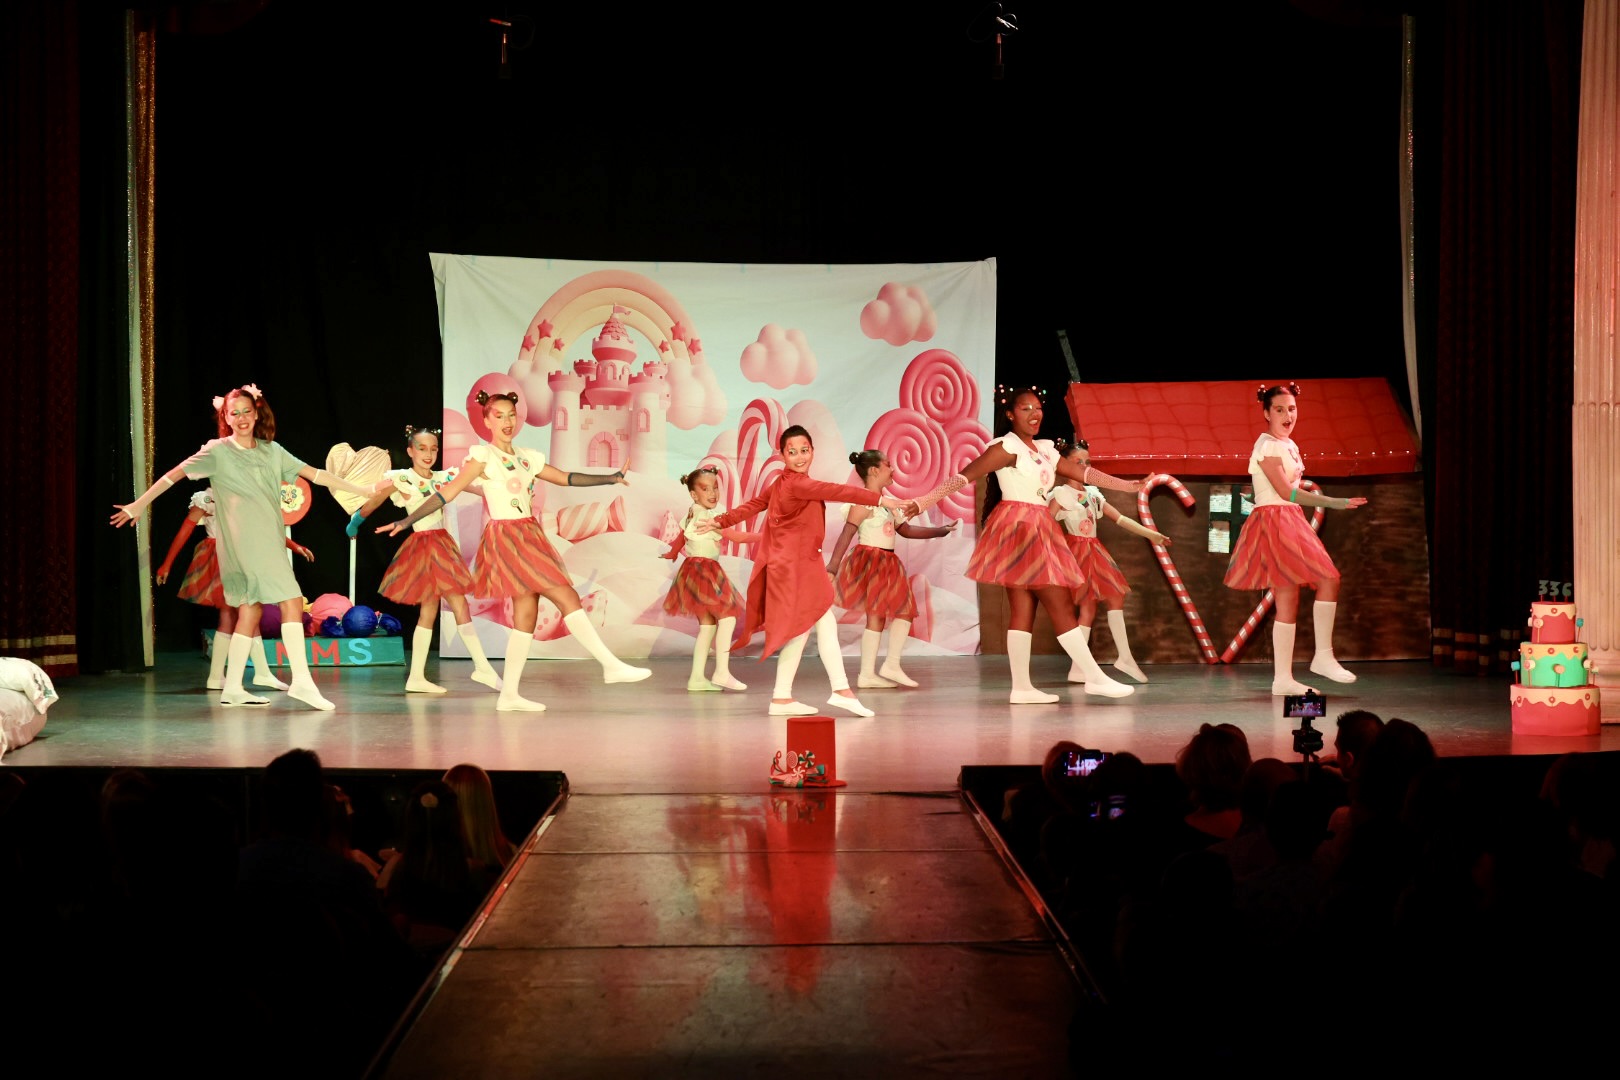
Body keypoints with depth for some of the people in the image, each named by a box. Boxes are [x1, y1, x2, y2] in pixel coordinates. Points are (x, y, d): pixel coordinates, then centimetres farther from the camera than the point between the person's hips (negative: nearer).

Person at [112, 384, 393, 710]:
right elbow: (174, 475, 1)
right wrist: (138, 506, -1)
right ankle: (302, 681, -17)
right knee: (291, 601, -14)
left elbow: (314, 474, 10)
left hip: (268, 542, 6)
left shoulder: (272, 451, 12)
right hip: (244, 541, -6)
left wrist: (363, 490, 6)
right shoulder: (218, 451, -1)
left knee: (251, 609, 8)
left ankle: (233, 689, 12)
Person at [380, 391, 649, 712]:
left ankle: (509, 695, 11)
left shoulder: (527, 458, 13)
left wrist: (612, 478, 12)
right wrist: (407, 521, -14)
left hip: (529, 538, 8)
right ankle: (611, 665, -10)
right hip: (507, 538, -7)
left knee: (527, 615, 6)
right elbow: (448, 493, -9)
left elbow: (567, 478, 17)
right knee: (567, 599, -11)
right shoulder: (483, 456, -6)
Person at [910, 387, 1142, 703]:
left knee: (1024, 608, 7)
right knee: (1060, 606, -7)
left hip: (1038, 530, 9)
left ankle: (1022, 686, 8)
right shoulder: (1007, 448, -9)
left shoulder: (1044, 450, 15)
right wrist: (923, 502, -20)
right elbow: (963, 477, -13)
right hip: (1018, 526, -9)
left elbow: (1084, 472, 20)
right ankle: (1095, 678, -4)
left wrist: (1127, 485, 19)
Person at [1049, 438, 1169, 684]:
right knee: (1088, 606, -10)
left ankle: (1125, 657, 11)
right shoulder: (1061, 494, -8)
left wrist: (1150, 533, 14)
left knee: (1116, 597, 6)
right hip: (1076, 551, -8)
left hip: (1094, 551, 8)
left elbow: (1120, 518, 16)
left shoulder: (1093, 493, 14)